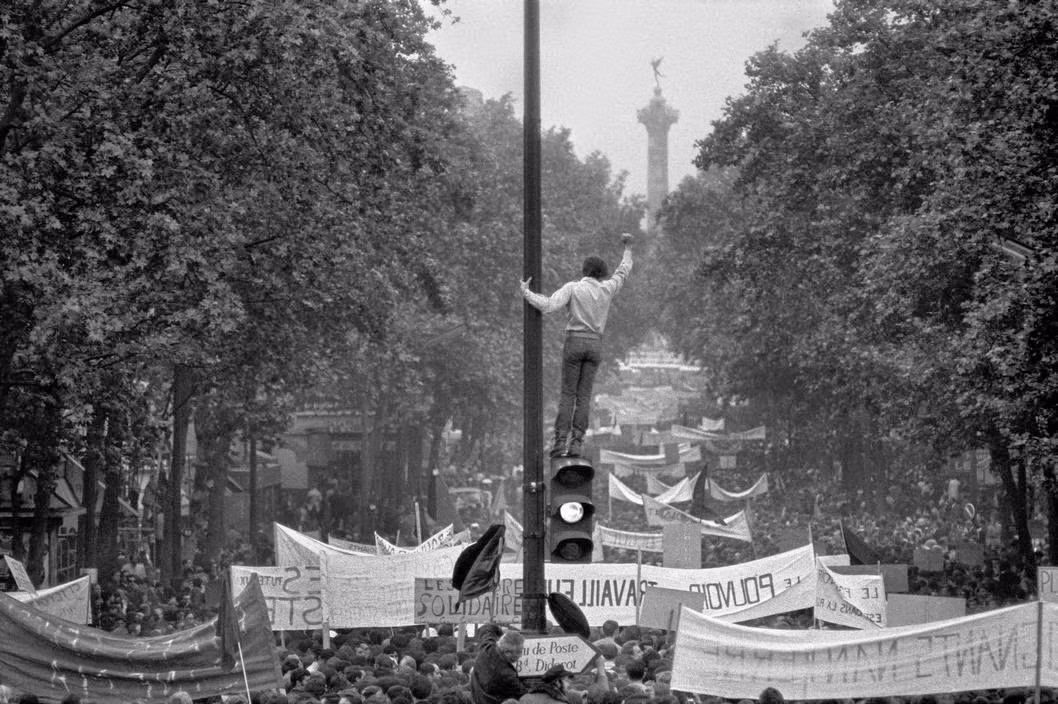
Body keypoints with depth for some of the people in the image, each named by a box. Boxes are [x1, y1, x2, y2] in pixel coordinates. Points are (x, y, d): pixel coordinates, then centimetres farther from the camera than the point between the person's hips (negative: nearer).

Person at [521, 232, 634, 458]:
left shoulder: (572, 288, -5)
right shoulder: (607, 289, 4)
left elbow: (547, 306, -17)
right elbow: (623, 272, 24)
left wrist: (526, 293, -2)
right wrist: (628, 247, 37)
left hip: (574, 342, -2)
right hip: (595, 345, 2)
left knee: (568, 394, 2)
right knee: (584, 396, 3)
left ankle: (560, 443, -8)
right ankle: (576, 444, -7)